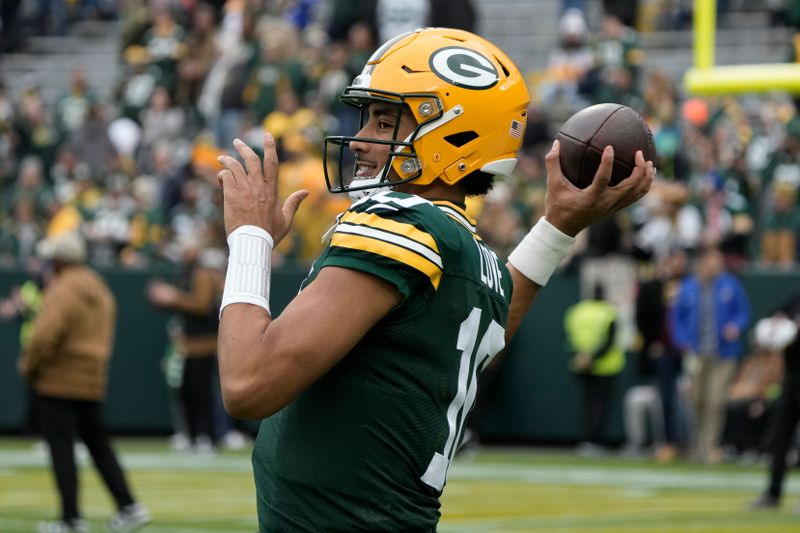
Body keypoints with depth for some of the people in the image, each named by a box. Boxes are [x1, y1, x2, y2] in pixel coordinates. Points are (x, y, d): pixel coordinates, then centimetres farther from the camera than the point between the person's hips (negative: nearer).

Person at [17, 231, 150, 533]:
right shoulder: (100, 290, 13)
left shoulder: (63, 290, -16)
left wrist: (29, 367, -8)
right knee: (98, 444, 15)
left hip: (58, 382, -9)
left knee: (61, 448, -3)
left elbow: (45, 336, -25)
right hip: (93, 381, 9)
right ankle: (128, 506, 9)